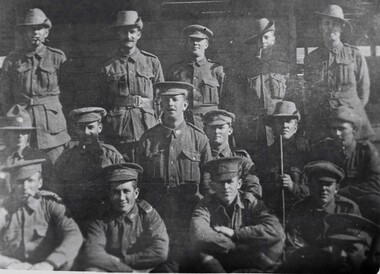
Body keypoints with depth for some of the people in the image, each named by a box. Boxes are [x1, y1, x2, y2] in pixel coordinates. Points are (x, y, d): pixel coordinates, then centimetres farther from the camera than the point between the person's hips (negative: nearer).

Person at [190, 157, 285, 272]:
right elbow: (199, 235, -27)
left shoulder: (251, 203, -4)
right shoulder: (206, 206, -6)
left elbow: (276, 230, -21)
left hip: (247, 262, 1)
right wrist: (240, 246, -22)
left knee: (277, 241, -23)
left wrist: (234, 233, -21)